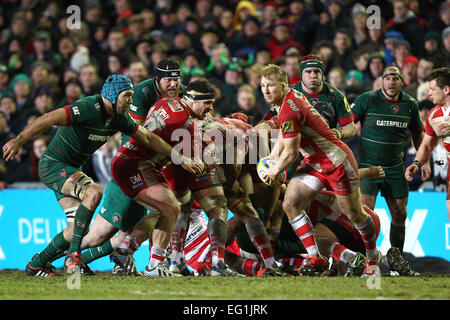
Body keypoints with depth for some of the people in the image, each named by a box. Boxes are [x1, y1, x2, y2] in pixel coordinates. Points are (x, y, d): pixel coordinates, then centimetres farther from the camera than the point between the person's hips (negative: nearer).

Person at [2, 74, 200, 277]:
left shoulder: (119, 118, 1)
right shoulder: (89, 108, -25)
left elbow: (148, 139, 12)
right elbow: (49, 119, -33)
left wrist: (180, 159, 10)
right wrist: (19, 141, -43)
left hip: (70, 169, 9)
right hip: (53, 165, -9)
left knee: (79, 229, 1)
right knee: (94, 192, -31)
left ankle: (36, 264, 15)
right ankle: (73, 256, -24)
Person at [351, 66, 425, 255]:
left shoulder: (410, 104, 4)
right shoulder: (367, 100, -9)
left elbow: (418, 133, 18)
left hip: (395, 168, 4)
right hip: (367, 166, -4)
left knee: (400, 215, 6)